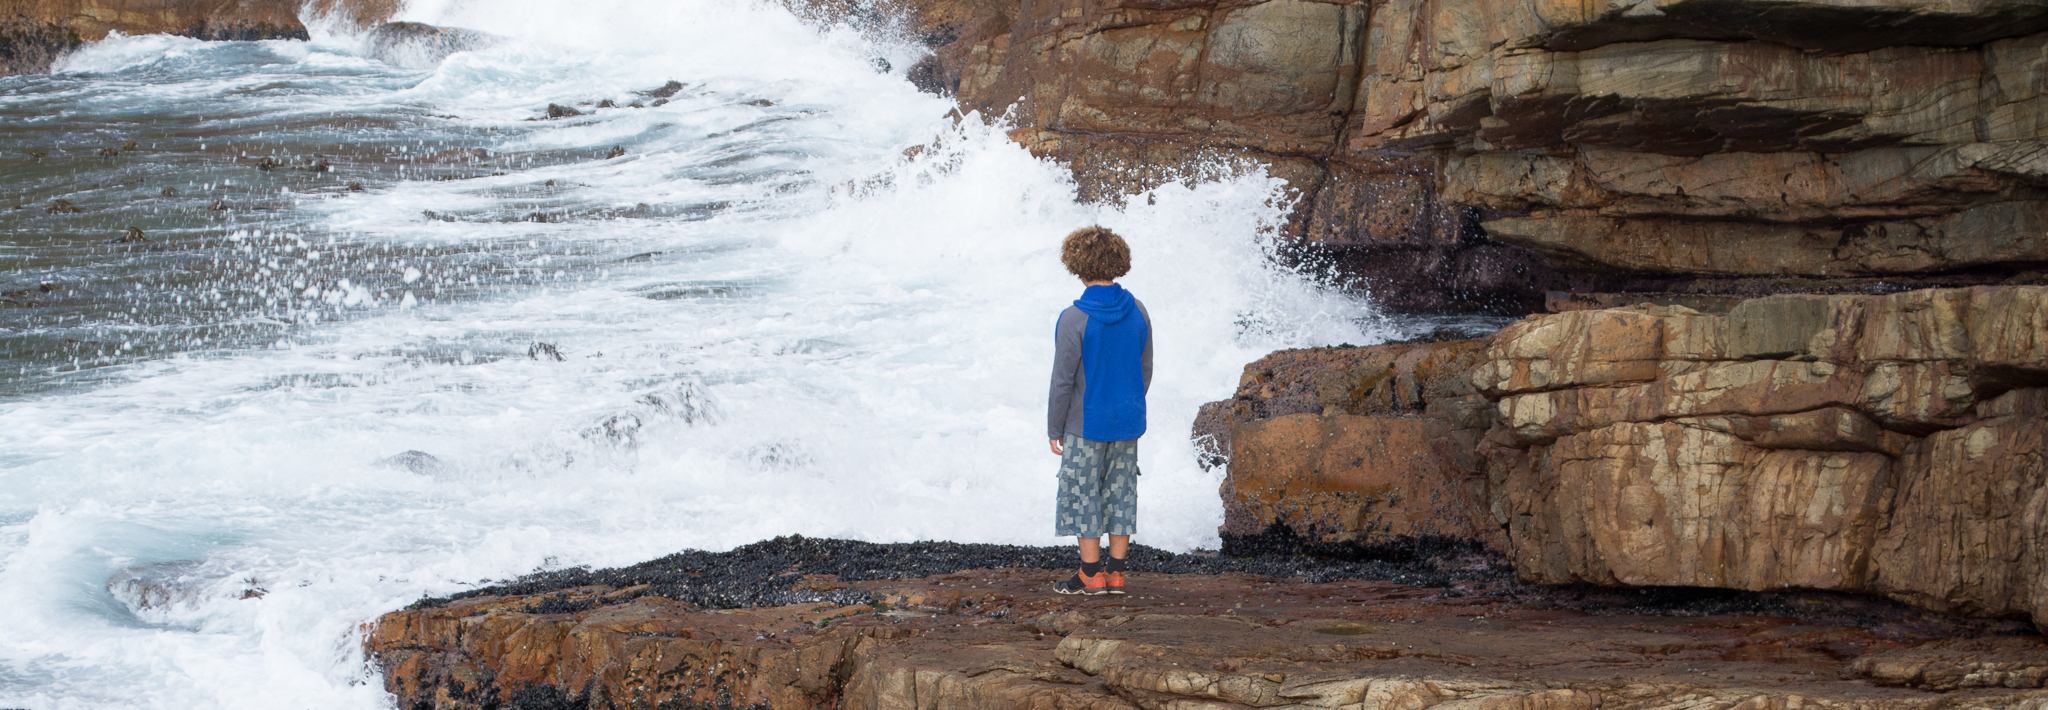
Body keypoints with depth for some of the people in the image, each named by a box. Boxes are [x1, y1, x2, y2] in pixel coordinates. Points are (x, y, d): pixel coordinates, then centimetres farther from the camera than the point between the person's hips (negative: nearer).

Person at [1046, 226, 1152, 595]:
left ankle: (1091, 575, 8)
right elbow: (1145, 371, 7)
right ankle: (1115, 573, 13)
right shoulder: (1137, 313, -2)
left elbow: (1063, 381, -14)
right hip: (1127, 425, 5)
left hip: (1086, 426, -5)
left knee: (1082, 495, 6)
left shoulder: (1074, 320, -17)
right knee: (1120, 493, 11)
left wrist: (1055, 430, -3)